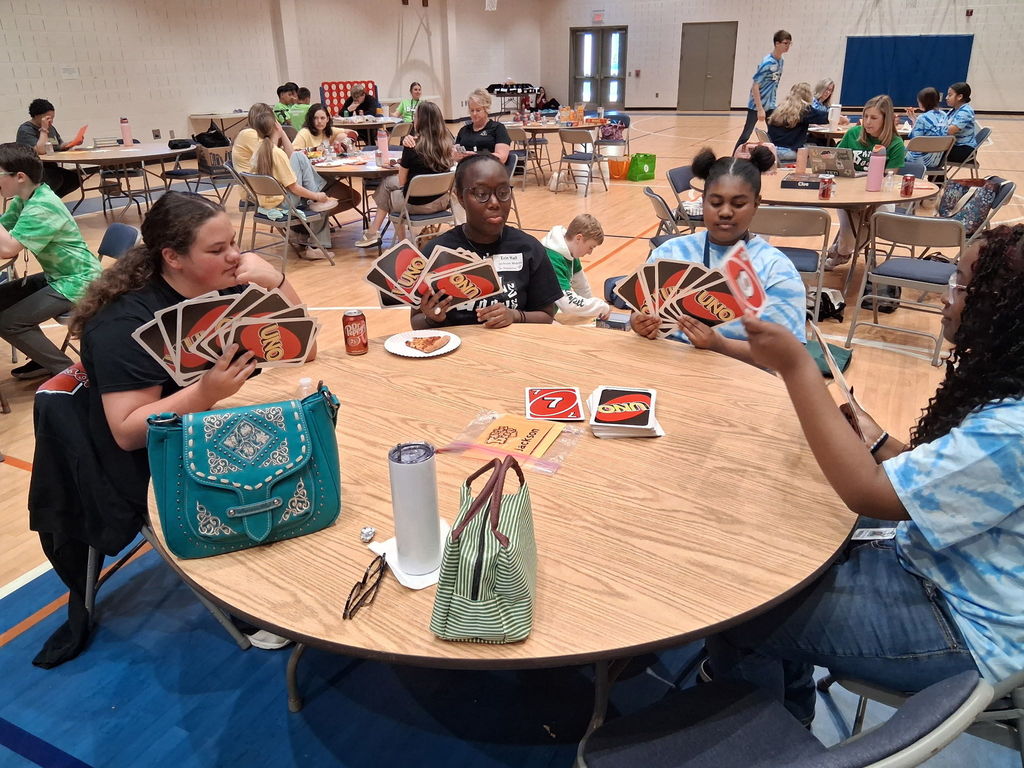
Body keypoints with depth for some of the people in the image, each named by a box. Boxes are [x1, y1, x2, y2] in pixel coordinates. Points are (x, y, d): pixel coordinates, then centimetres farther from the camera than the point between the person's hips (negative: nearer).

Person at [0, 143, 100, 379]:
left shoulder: (41, 208, -23)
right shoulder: (24, 200, 7)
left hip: (77, 282, -10)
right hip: (56, 276, 10)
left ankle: (67, 370, 2)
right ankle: (44, 359, 23)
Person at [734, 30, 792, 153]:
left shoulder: (780, 61, 4)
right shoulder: (767, 62, -18)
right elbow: (755, 86, -20)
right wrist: (760, 109, -23)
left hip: (770, 105, 7)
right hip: (756, 104, -7)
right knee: (746, 134, -2)